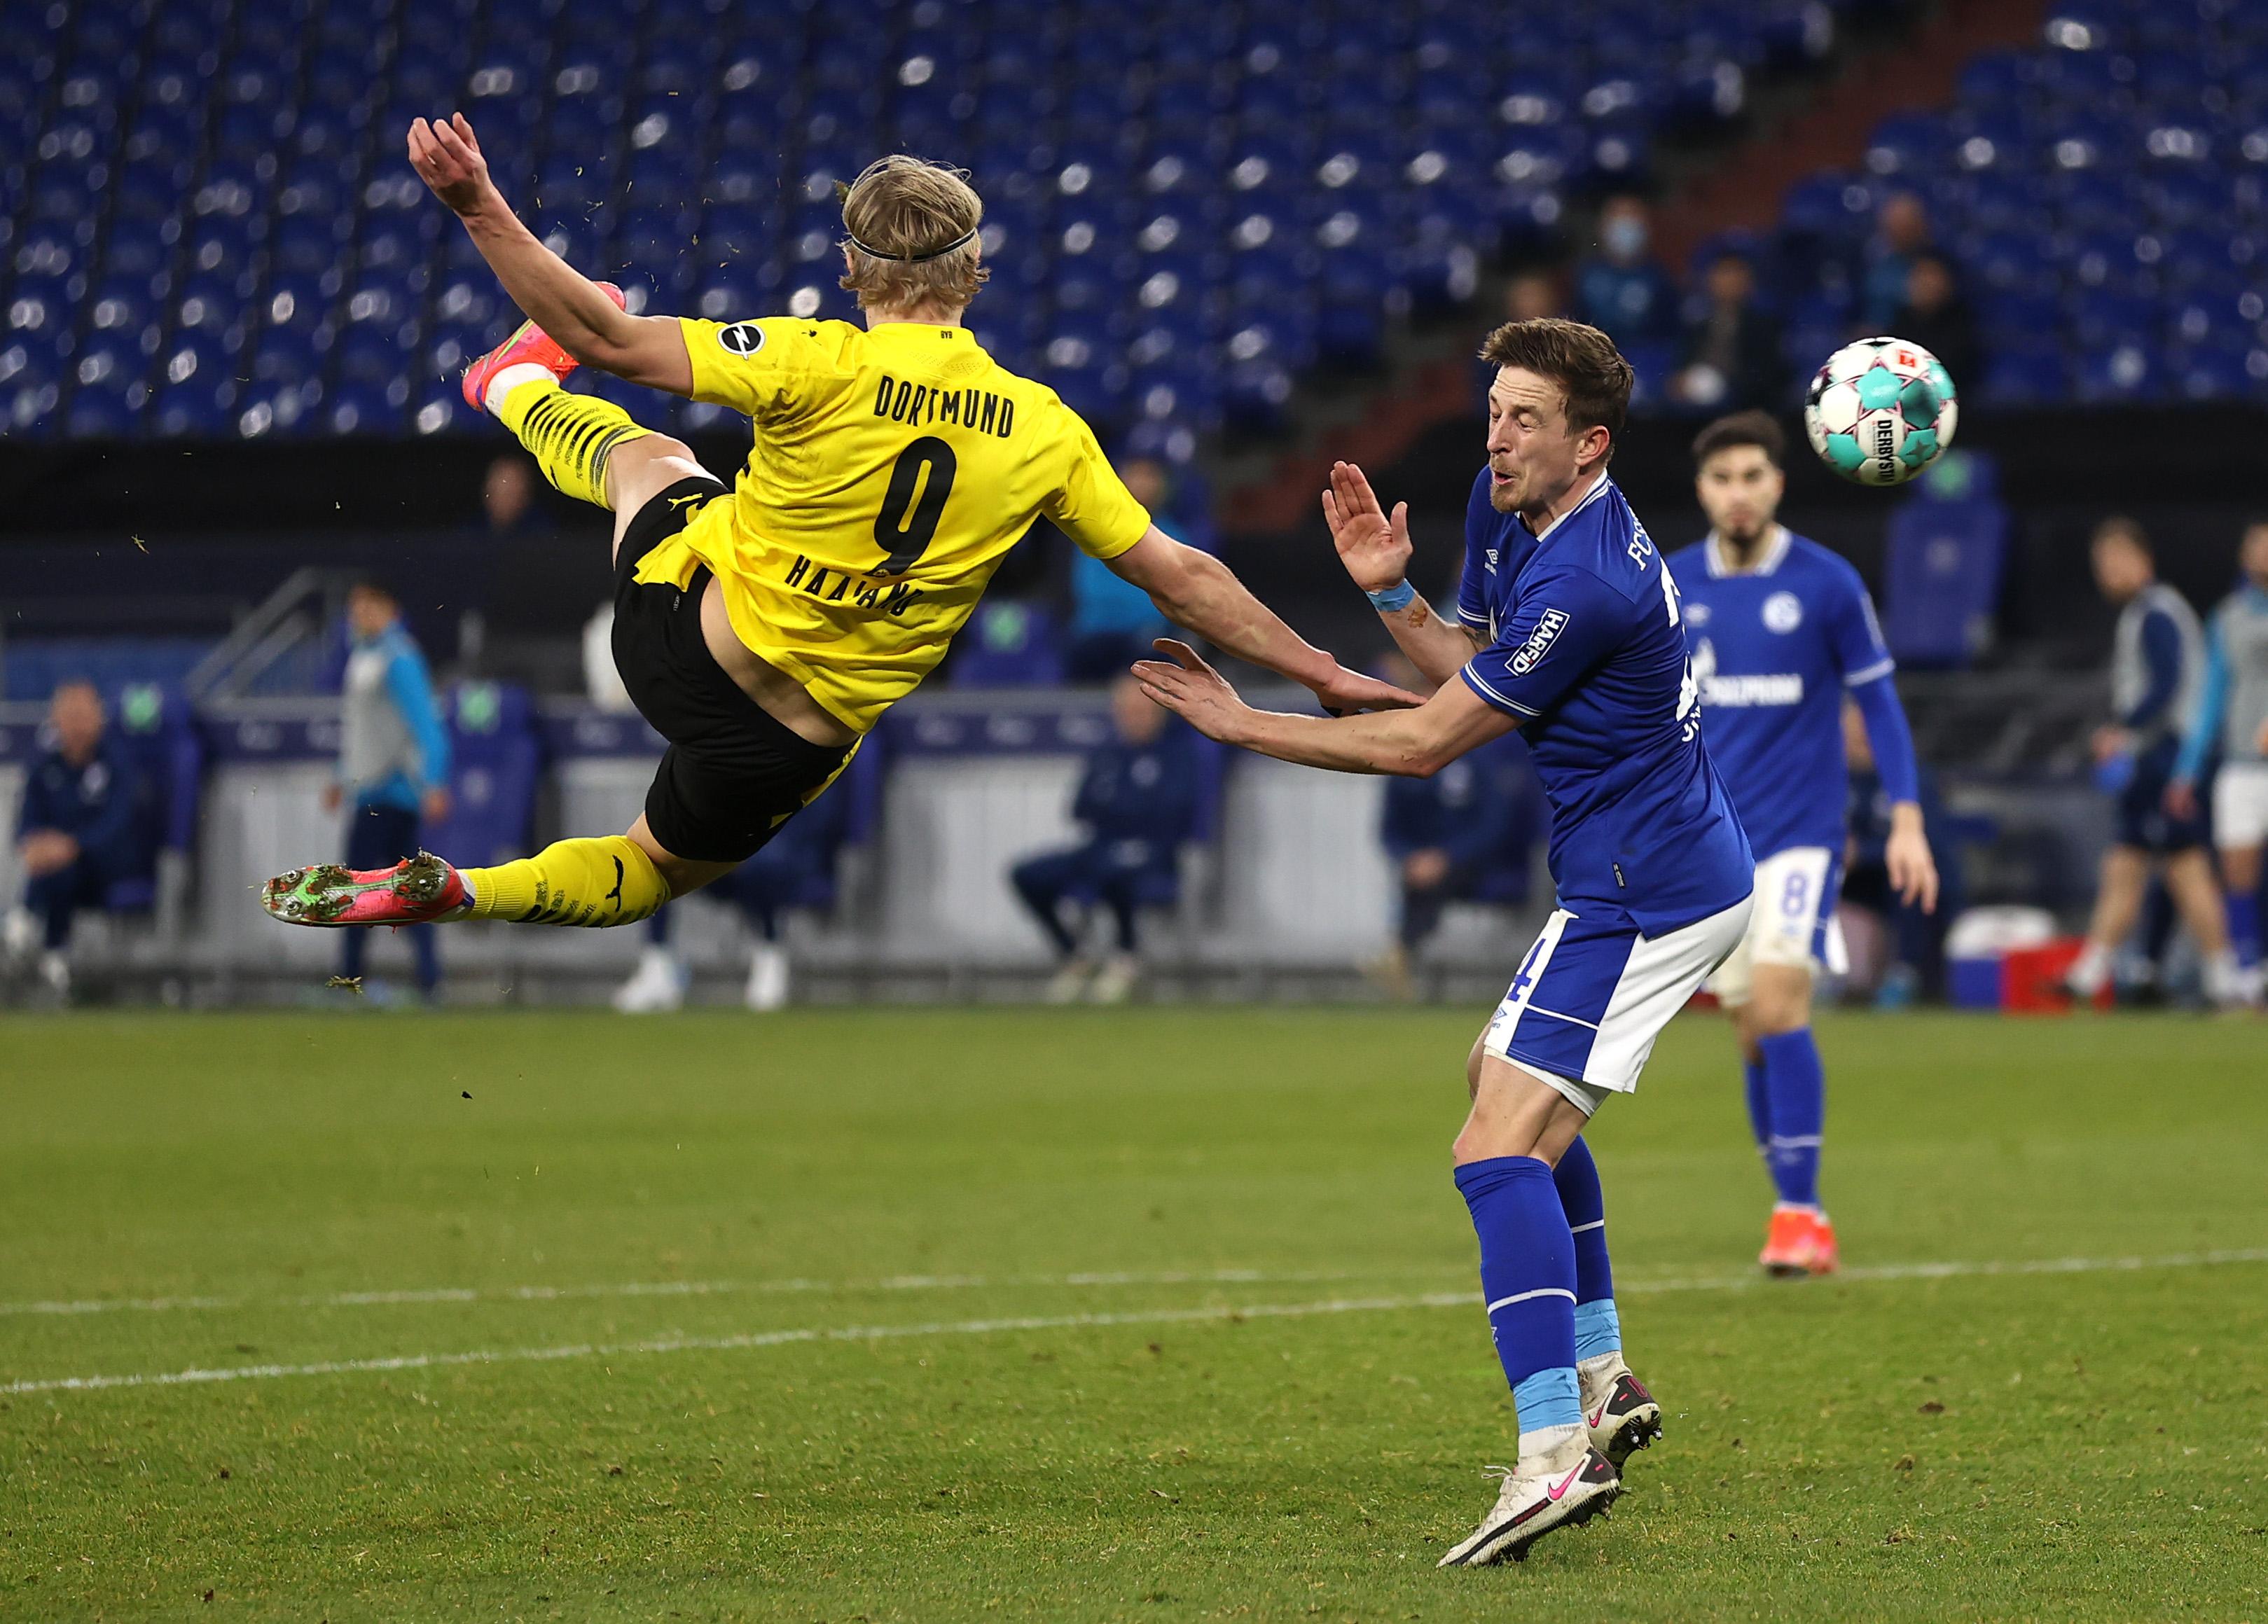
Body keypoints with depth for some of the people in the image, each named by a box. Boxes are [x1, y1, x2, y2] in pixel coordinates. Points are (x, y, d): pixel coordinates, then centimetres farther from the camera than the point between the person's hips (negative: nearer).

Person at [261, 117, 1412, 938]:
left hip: (675, 629, -2)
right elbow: (1181, 578, -3)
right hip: (794, 746, 2)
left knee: (647, 453, 30)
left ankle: (517, 387, 61)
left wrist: (480, 207, -23)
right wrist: (1327, 677, 8)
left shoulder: (821, 365, -19)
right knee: (649, 875, 31)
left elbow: (613, 339, -24)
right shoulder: (1045, 433, -9)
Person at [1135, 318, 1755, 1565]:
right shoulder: (1504, 508, 6)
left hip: (1642, 894, -11)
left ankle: (1554, 1452, -31)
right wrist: (1391, 591, -1)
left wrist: (1241, 724, -11)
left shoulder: (1586, 586, -24)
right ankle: (1601, 1379, 28)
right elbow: (1472, 671, 17)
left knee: (1499, 1148, -19)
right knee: (1508, 1084, 28)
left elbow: (1425, 743, -18)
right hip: (1685, 870, 11)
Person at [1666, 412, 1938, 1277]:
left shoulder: (1827, 583, -4)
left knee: (1779, 1003, -18)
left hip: (1801, 831, -4)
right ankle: (1795, 1208, 15)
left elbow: (1878, 699, 1)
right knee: (1753, 1031, 4)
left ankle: (1800, 1212, -15)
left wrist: (1906, 818, -5)